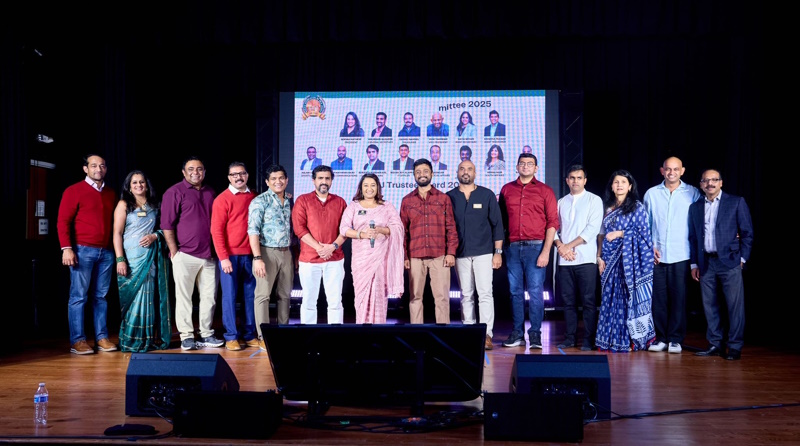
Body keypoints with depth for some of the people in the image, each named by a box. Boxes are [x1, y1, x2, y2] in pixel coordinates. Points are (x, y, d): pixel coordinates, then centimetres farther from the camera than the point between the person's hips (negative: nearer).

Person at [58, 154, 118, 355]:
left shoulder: (111, 193, 14)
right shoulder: (74, 191, -1)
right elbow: (63, 221, -5)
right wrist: (67, 248, -14)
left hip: (106, 252, 5)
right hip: (83, 250, -5)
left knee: (101, 296, 8)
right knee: (78, 296, -2)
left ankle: (102, 338, 13)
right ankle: (77, 340, 2)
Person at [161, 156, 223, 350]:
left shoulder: (210, 192, 14)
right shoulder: (175, 192, -3)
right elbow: (167, 224, -6)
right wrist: (174, 252, -10)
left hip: (209, 255, 5)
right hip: (185, 255, -5)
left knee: (209, 296, 8)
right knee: (184, 297, 1)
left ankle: (206, 335, 17)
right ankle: (186, 337, 8)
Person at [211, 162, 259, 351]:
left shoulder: (254, 197, 9)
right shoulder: (222, 199, -4)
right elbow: (217, 231, -8)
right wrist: (223, 257, -13)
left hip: (250, 255, 4)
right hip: (230, 255, -4)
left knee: (250, 295, 7)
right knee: (230, 295, 1)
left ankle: (250, 335, 15)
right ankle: (231, 337, 8)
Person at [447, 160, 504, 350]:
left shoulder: (487, 195, 5)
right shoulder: (449, 197, 7)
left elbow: (497, 224, 5)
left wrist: (498, 252, -1)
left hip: (483, 252, -1)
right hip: (460, 254, 2)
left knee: (485, 293, -7)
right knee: (466, 295, 4)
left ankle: (486, 334, -6)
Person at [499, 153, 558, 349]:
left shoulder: (545, 190, 4)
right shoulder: (506, 190, 12)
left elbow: (553, 222, 0)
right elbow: (501, 221, 13)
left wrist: (546, 251, -9)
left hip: (535, 246, -2)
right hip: (513, 247, 3)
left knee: (535, 292, -3)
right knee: (515, 291, 6)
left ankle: (535, 334, 5)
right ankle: (517, 333, 13)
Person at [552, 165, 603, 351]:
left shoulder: (594, 200, 4)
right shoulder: (561, 202, 16)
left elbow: (593, 228, -7)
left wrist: (570, 245, -11)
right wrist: (560, 246, -8)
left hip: (586, 258, -4)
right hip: (564, 259, 4)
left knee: (588, 301, -4)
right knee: (568, 300, 6)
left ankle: (589, 339, 0)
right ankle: (570, 337, 13)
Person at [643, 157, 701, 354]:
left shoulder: (692, 193, 5)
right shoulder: (651, 194, 7)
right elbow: (645, 224, 11)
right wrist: (649, 247, 0)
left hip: (681, 256, -1)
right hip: (657, 255, 1)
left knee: (679, 298, 1)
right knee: (658, 298, 2)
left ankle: (675, 339, 10)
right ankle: (660, 338, 12)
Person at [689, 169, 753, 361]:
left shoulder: (736, 202, 2)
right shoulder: (695, 207, 12)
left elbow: (747, 233, 2)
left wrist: (742, 258, -3)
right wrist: (694, 264, 10)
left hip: (729, 261, -4)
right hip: (705, 263, 4)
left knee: (735, 305, -3)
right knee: (709, 305, 6)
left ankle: (735, 347, 4)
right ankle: (715, 344, 15)